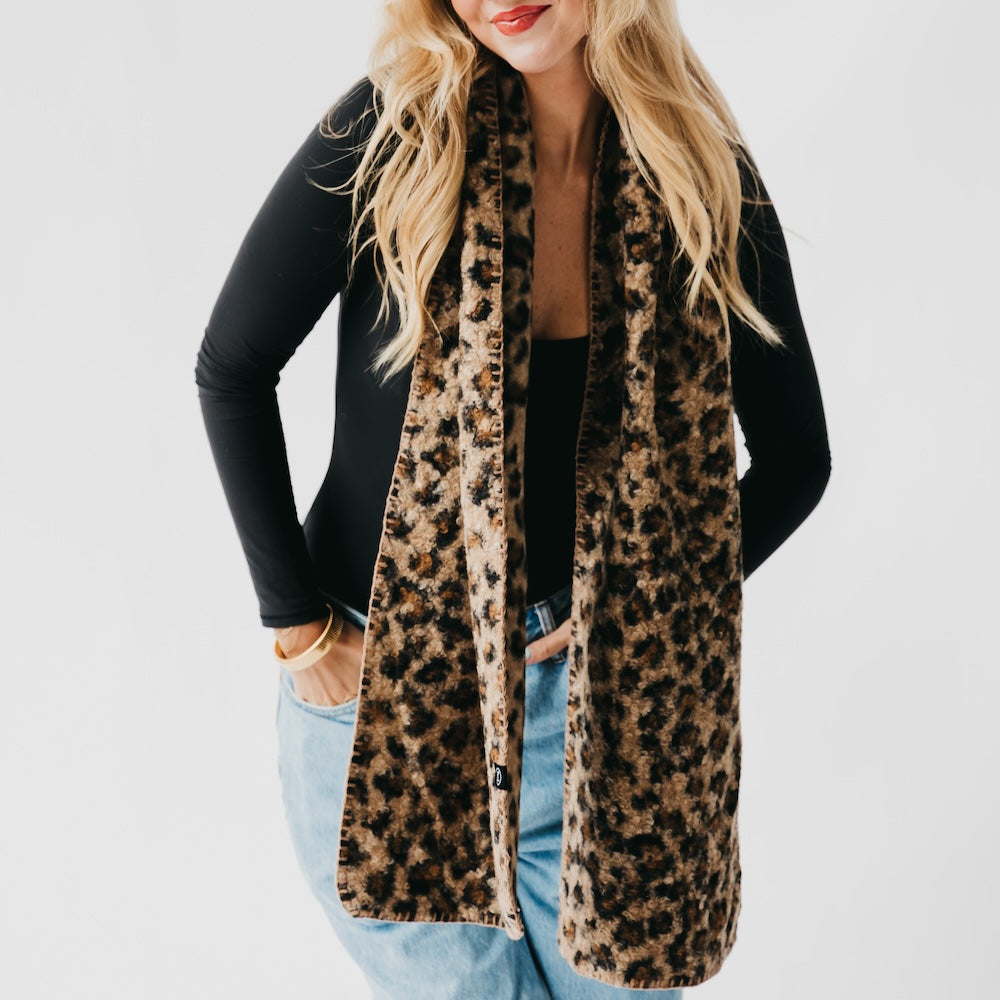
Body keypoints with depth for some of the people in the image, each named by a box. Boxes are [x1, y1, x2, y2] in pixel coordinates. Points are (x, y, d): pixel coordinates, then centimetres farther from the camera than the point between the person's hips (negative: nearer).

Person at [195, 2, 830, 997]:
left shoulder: (707, 179, -4)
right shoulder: (392, 131, -10)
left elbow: (794, 456, 5)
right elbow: (231, 371, -5)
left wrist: (655, 606, -6)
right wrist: (296, 624, -6)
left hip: (597, 695, 2)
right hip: (380, 678, -1)